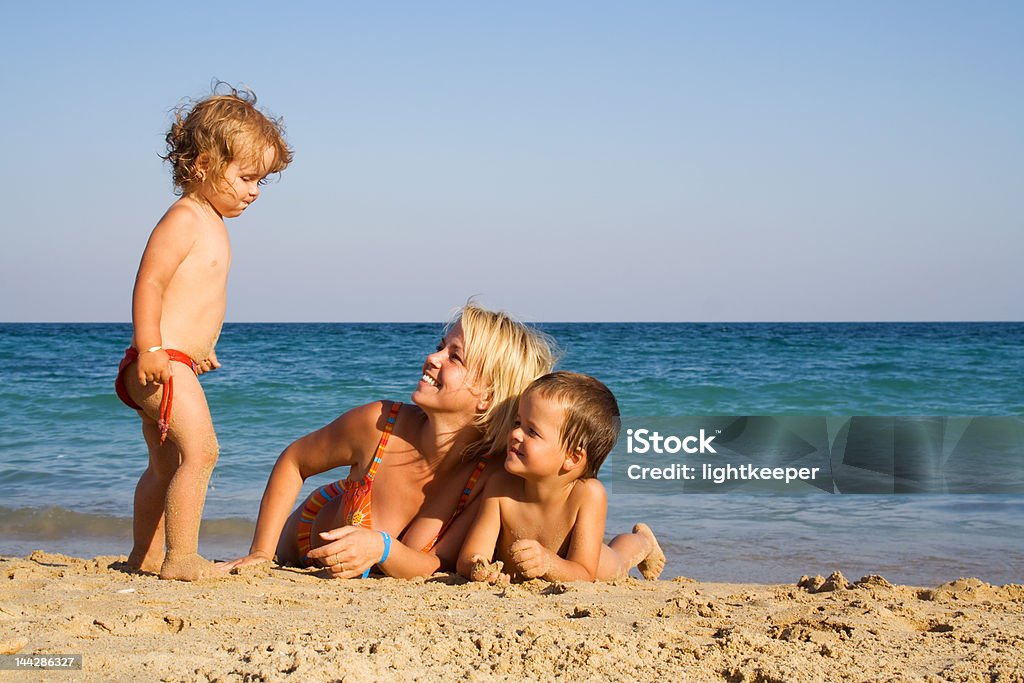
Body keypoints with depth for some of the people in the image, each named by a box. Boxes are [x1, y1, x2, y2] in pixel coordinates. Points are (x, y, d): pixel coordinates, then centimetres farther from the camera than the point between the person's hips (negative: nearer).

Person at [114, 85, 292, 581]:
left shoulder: (210, 223, 18)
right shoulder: (184, 219, -13)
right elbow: (149, 283, -21)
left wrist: (200, 348, 33)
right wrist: (150, 349, -27)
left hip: (175, 364, 11)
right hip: (161, 363, -11)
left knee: (165, 465, 18)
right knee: (200, 450, -18)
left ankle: (145, 556, 29)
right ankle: (181, 558, -17)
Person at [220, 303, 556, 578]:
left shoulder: (494, 476, -30)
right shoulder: (377, 423, -29)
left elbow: (439, 566, -25)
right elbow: (293, 461, -10)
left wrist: (381, 548, -45)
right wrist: (261, 553, -13)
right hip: (299, 558, -1)